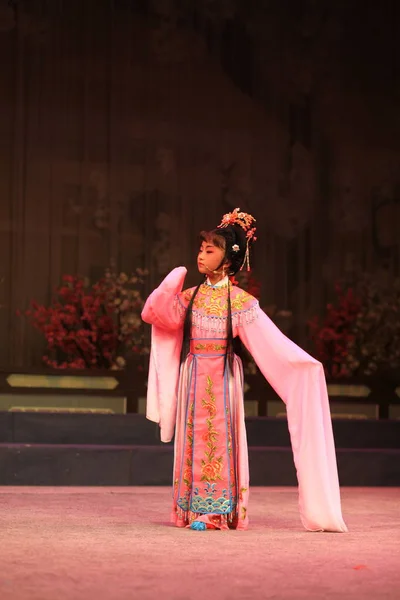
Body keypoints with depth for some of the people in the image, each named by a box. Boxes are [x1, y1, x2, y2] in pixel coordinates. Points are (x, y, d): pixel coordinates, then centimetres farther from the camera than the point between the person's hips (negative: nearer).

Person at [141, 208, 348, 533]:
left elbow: (270, 340, -10)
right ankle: (196, 507, 12)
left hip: (222, 379, -4)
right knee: (194, 438, 5)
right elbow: (154, 313, 1)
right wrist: (174, 280, -5)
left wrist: (305, 362, -19)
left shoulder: (240, 301, -6)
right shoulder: (190, 296, 7)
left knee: (220, 437, -3)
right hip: (193, 379, 4)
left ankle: (217, 512, 2)